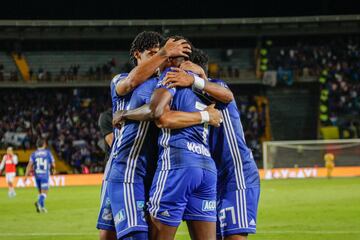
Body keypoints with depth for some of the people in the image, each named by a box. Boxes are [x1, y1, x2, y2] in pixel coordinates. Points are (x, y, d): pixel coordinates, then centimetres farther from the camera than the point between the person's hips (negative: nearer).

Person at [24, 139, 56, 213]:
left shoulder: (33, 154, 6)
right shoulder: (48, 152, 1)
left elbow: (30, 165, -7)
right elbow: (53, 164, 4)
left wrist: (26, 175, -11)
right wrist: (53, 170, 27)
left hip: (37, 175, 3)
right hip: (45, 175, -3)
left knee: (41, 192, 20)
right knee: (44, 193, -7)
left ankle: (42, 207, 17)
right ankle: (39, 203, -32)